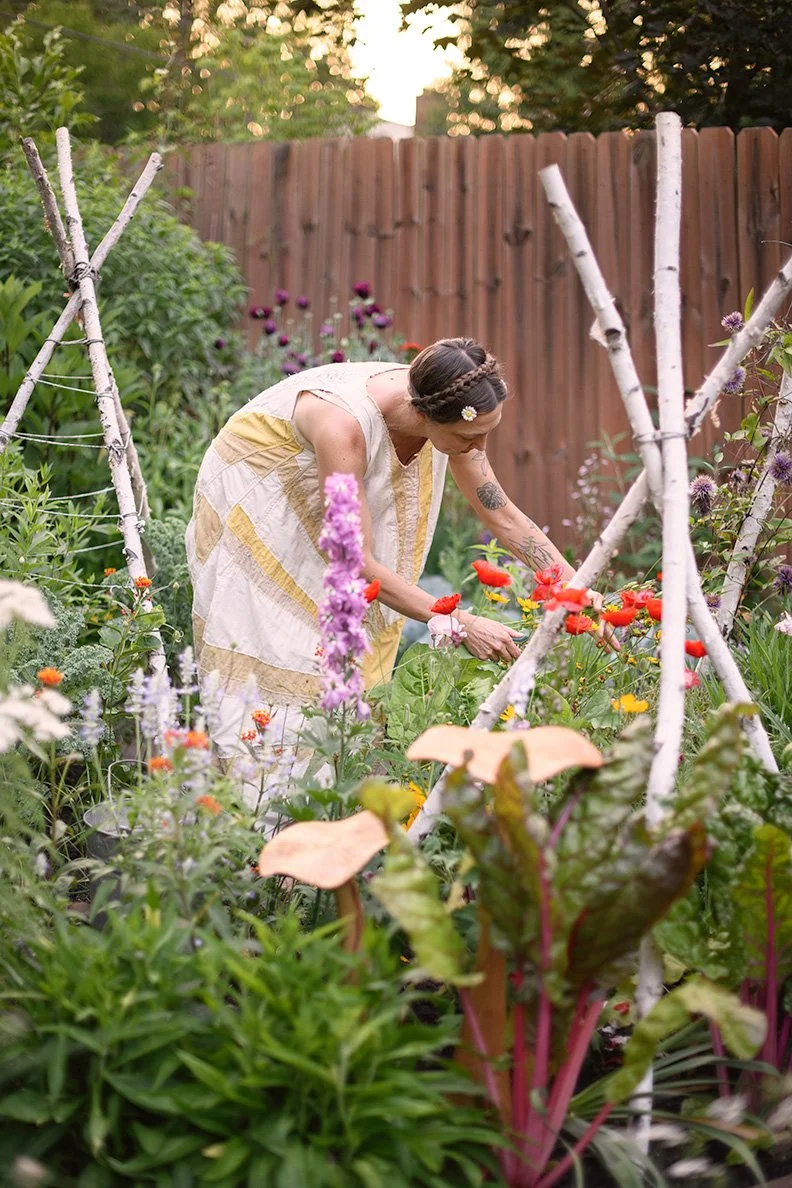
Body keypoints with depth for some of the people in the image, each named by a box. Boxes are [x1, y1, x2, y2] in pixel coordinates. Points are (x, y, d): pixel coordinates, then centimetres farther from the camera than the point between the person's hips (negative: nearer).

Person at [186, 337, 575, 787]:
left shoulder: (457, 415, -22)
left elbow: (505, 517, -10)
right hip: (251, 494, -6)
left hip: (308, 495, 6)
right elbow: (358, 563, -36)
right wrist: (462, 624, -35)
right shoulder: (346, 424, -42)